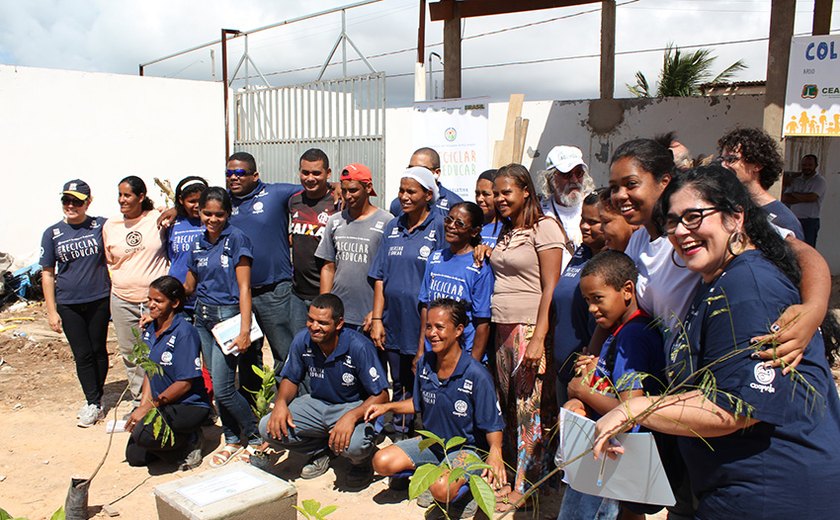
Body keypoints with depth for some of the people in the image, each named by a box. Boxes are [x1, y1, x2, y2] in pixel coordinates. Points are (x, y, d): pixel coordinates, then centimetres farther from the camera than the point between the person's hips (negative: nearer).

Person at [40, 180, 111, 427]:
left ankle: (95, 398, 25)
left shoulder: (102, 226, -3)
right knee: (82, 354, 4)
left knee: (98, 350, 9)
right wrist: (51, 311, 0)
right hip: (68, 305, 1)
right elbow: (47, 274, 4)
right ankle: (93, 403, 14)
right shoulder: (52, 234, 0)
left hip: (99, 300, 0)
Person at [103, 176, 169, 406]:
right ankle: (139, 403, 27)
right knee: (130, 354, 12)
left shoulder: (158, 218, -3)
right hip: (122, 300, 4)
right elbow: (109, 262, 17)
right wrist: (109, 293, 13)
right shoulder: (110, 225, 7)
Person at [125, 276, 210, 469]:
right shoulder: (149, 330, 5)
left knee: (143, 433, -29)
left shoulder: (184, 332, -19)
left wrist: (149, 406, -17)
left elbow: (185, 383, -20)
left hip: (189, 405, -8)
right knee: (134, 457, 4)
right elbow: (149, 372, 11)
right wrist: (143, 405, -4)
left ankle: (190, 442, -3)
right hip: (162, 404, 8)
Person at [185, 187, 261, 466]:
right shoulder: (199, 244, 10)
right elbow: (188, 286, 18)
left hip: (228, 316, -6)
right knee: (217, 385, 9)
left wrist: (244, 330, -19)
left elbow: (244, 288, -13)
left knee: (223, 389, -8)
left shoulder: (236, 238, -9)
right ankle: (232, 440, 25)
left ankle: (255, 438, 11)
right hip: (203, 317, 6)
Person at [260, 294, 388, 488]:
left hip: (355, 406, -5)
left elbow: (381, 395, -21)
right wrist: (281, 402, -17)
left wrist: (352, 416, -38)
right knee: (269, 428, -16)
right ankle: (320, 451, 11)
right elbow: (291, 379, 5)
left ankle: (362, 462, 5)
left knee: (353, 445, -37)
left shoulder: (358, 346, -25)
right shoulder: (302, 340, -12)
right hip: (317, 403, 5)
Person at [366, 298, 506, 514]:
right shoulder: (425, 363, -4)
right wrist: (387, 407, 2)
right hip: (430, 442, 6)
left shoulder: (477, 375, -22)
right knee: (382, 462, -13)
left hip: (467, 448, -6)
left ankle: (468, 480, 2)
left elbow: (493, 425, -16)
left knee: (441, 489, -34)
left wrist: (495, 453, -35)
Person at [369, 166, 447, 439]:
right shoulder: (393, 227, 9)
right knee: (399, 386, 17)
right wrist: (377, 319, 1)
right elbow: (381, 277, 9)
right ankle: (399, 439, 32)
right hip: (393, 322, 5)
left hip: (423, 323, -5)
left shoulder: (440, 226, -6)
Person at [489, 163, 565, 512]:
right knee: (509, 405, 11)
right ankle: (514, 475, 23)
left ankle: (523, 487, 9)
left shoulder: (543, 227, -8)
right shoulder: (505, 231, 16)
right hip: (502, 328, 8)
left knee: (529, 408, -1)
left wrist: (538, 338, -19)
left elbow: (551, 288, -14)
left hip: (529, 328, -7)